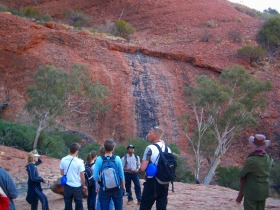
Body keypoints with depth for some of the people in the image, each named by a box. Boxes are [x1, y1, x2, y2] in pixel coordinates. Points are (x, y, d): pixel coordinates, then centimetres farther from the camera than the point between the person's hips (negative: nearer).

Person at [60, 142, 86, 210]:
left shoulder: (63, 160, -5)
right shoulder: (79, 161, -17)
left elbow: (62, 173, 5)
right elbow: (82, 176, -12)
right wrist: (84, 185, 2)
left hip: (67, 185, 4)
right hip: (77, 186, -4)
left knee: (67, 204, 13)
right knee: (79, 204, 10)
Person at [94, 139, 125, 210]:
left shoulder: (99, 159, -10)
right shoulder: (117, 158, -9)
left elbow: (95, 176, -10)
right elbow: (121, 175, -4)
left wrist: (98, 186, 10)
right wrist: (123, 186, 12)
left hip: (104, 189, -1)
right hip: (117, 188, 1)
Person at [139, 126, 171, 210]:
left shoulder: (150, 148, -13)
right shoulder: (168, 149, 8)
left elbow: (143, 168, -15)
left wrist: (140, 167, 2)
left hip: (152, 182, -6)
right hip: (164, 183, 6)